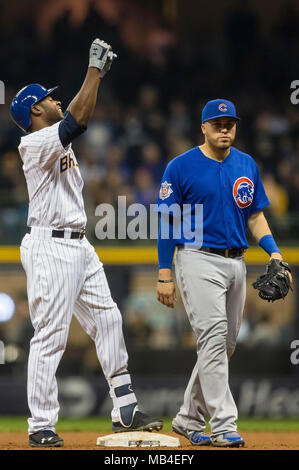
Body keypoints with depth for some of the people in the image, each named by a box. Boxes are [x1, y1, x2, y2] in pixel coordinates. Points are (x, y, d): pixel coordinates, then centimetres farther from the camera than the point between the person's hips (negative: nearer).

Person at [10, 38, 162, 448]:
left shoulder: (58, 138, 17)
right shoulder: (34, 143, -12)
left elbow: (78, 115, 25)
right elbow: (78, 119, -23)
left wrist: (99, 73, 12)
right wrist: (95, 68, -17)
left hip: (79, 246, 10)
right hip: (50, 248, -10)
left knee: (107, 320, 7)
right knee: (50, 336, -8)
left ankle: (125, 411, 10)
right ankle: (41, 426, -5)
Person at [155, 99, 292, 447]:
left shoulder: (247, 166, 11)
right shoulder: (181, 167, -5)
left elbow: (255, 215, 15)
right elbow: (167, 222, -3)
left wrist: (274, 252, -1)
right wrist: (164, 274, -8)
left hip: (236, 262, 6)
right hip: (199, 261, -6)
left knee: (224, 346, 9)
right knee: (213, 337, -16)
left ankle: (188, 420, 20)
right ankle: (223, 425, -17)